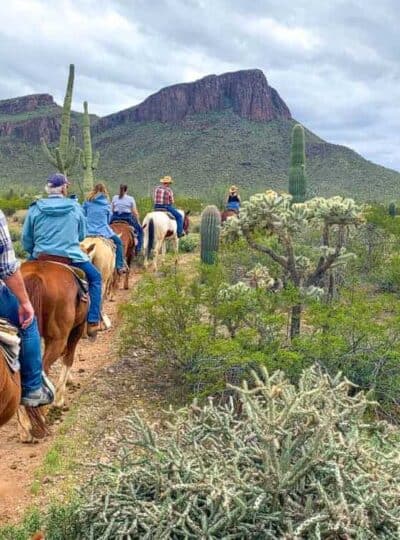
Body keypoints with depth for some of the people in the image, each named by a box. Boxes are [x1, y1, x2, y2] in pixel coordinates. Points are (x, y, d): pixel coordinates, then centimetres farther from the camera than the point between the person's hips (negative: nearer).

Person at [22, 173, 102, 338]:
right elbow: (82, 235, 9)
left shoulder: (35, 208, 0)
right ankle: (93, 322, 13)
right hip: (70, 257, -2)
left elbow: (26, 238, 5)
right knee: (95, 277, 20)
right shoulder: (75, 208, -1)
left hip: (41, 257, 2)